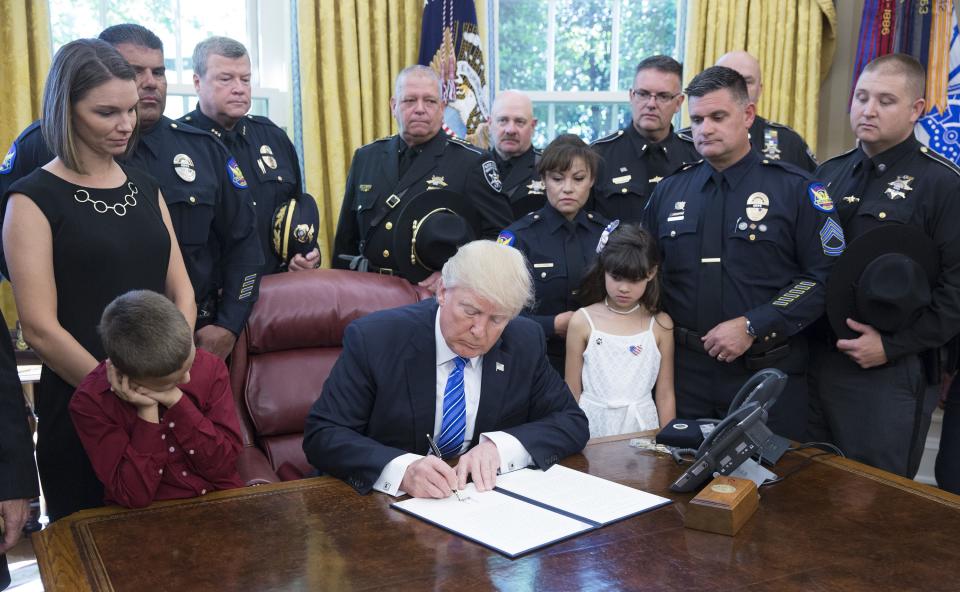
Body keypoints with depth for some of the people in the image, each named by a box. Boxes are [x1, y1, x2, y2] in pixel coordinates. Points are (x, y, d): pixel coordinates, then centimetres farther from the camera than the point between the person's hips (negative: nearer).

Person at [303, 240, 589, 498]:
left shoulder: (526, 342, -3)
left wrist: (499, 446, -18)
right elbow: (321, 435, -15)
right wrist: (402, 470, -32)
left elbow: (573, 424, 1)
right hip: (391, 504, -2)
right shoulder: (373, 338, -13)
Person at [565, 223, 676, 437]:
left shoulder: (660, 324, 0)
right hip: (593, 426, -1)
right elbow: (572, 393, 2)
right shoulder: (582, 321, -3)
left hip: (641, 427, 1)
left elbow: (665, 395, 4)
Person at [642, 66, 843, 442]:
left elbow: (825, 277, -11)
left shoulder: (795, 189, -4)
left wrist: (752, 327, -17)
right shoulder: (669, 191, 10)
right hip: (685, 373, 4)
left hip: (768, 374, -3)